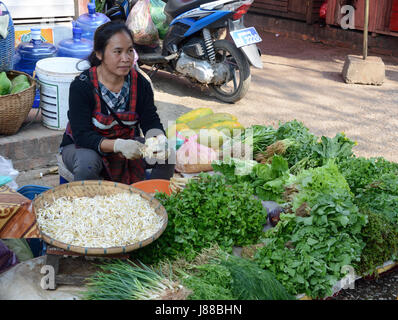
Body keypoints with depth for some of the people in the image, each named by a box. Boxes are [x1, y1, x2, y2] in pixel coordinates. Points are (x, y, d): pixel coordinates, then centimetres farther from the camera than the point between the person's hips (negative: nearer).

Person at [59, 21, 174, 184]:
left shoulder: (140, 83, -8)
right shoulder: (81, 86, -21)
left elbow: (151, 122, -9)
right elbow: (82, 135, -27)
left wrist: (160, 139, -34)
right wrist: (118, 145, -43)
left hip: (126, 144, 4)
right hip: (81, 146, -4)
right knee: (87, 162, -37)